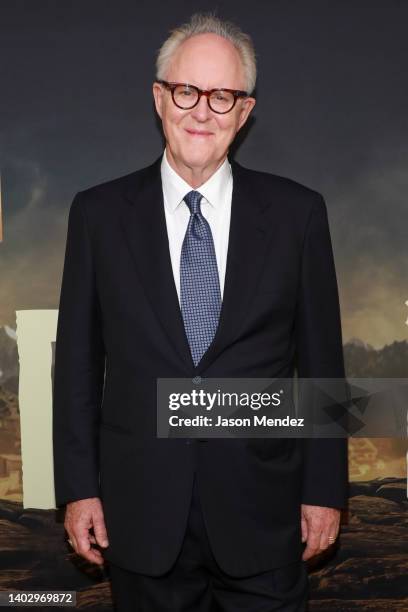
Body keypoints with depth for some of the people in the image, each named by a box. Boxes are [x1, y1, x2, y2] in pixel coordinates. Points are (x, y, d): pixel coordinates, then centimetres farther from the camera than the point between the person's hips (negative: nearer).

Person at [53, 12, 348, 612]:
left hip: (262, 516, 0)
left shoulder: (297, 212, -1)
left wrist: (325, 489, 2)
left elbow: (321, 360, 1)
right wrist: (78, 487, 1)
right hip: (142, 516, 1)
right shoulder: (98, 213, 0)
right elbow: (78, 359, 2)